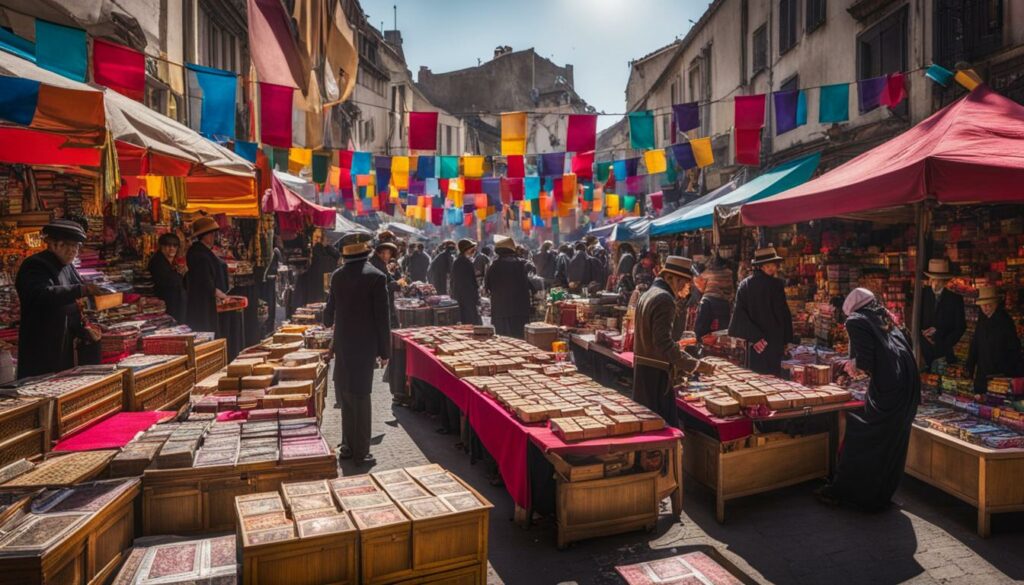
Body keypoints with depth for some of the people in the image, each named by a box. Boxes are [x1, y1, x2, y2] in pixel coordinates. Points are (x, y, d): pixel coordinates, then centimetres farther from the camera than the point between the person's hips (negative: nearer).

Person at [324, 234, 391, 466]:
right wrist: (385, 350, -4)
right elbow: (382, 316, -12)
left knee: (346, 395, 13)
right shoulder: (376, 276, -11)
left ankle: (348, 446, 23)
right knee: (361, 396, 3)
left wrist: (329, 322, 38)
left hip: (343, 342, 4)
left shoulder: (337, 275, 1)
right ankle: (360, 452, 8)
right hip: (365, 344, -4)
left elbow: (331, 308, 14)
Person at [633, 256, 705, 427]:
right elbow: (663, 342, -24)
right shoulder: (664, 299, -17)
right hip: (656, 372, -10)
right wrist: (689, 364, -14)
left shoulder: (649, 294, 12)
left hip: (642, 367, 10)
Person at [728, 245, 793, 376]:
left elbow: (740, 313, -6)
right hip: (773, 342, -5)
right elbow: (783, 313, -8)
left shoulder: (745, 284, 1)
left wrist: (753, 336, -7)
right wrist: (785, 340, 3)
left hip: (754, 344, 5)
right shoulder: (775, 285, -11)